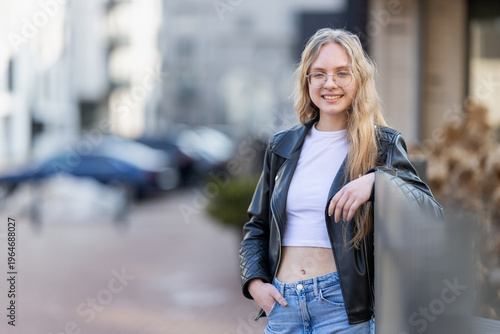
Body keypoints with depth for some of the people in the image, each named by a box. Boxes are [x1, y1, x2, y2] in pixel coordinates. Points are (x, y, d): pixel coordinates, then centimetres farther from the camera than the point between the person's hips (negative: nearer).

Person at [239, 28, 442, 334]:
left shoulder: (382, 145, 1)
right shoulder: (283, 147, 11)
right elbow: (257, 227, 18)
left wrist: (376, 179, -23)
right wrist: (254, 281, 2)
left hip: (342, 305, -3)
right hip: (283, 304, 3)